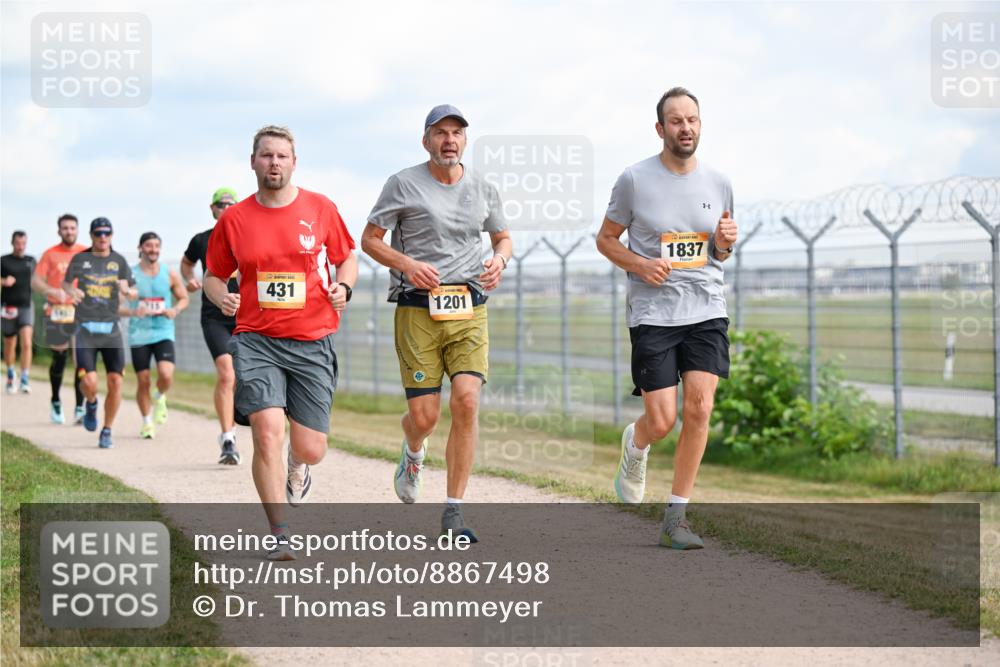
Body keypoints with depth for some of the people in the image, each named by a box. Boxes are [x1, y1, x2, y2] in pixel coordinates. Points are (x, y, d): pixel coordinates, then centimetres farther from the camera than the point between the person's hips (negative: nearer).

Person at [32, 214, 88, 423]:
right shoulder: (50, 254, 4)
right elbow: (35, 281, -2)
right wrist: (53, 291, -19)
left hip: (82, 315, 0)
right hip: (57, 313, 0)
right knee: (59, 359, 8)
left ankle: (80, 408, -10)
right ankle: (56, 403, 28)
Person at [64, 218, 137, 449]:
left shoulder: (119, 261, 8)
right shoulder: (80, 258, 7)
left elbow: (133, 293, 8)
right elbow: (65, 282, 21)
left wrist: (128, 291, -16)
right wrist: (71, 291, -3)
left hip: (111, 329, 1)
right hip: (86, 328, -1)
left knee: (115, 382, -7)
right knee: (89, 382, -15)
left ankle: (107, 431, 10)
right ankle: (91, 404, 21)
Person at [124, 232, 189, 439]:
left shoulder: (169, 274, 3)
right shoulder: (130, 274, -2)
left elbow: (183, 298, 15)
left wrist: (175, 310, -6)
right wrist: (132, 312, -19)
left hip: (164, 333, 1)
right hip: (138, 335, 0)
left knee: (166, 375, -20)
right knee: (143, 381, 3)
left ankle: (159, 398, 14)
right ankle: (147, 422, 23)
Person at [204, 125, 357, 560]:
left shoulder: (321, 209, 4)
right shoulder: (233, 219, 4)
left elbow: (347, 257, 16)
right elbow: (214, 276, 15)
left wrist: (343, 286, -6)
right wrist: (221, 296, -8)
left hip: (312, 343, 1)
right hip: (256, 341, 0)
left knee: (310, 450, -1)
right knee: (267, 430, -19)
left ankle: (298, 466, 40)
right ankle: (280, 534, -6)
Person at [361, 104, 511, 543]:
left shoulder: (482, 189, 11)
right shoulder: (403, 185, 1)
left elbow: (502, 236, 25)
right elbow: (369, 239, 5)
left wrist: (499, 259, 1)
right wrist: (407, 264, -13)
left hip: (469, 309, 2)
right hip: (418, 309, -2)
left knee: (467, 401, -15)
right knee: (424, 415, -5)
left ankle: (453, 513, -7)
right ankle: (413, 451, 37)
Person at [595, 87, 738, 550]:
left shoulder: (718, 183, 9)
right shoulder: (634, 180, -2)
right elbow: (606, 239, 7)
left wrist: (725, 243, -2)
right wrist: (640, 264, -11)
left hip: (706, 309, 3)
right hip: (653, 315, -3)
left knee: (699, 409, -10)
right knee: (661, 422, -7)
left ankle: (676, 517, 1)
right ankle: (634, 445, 32)